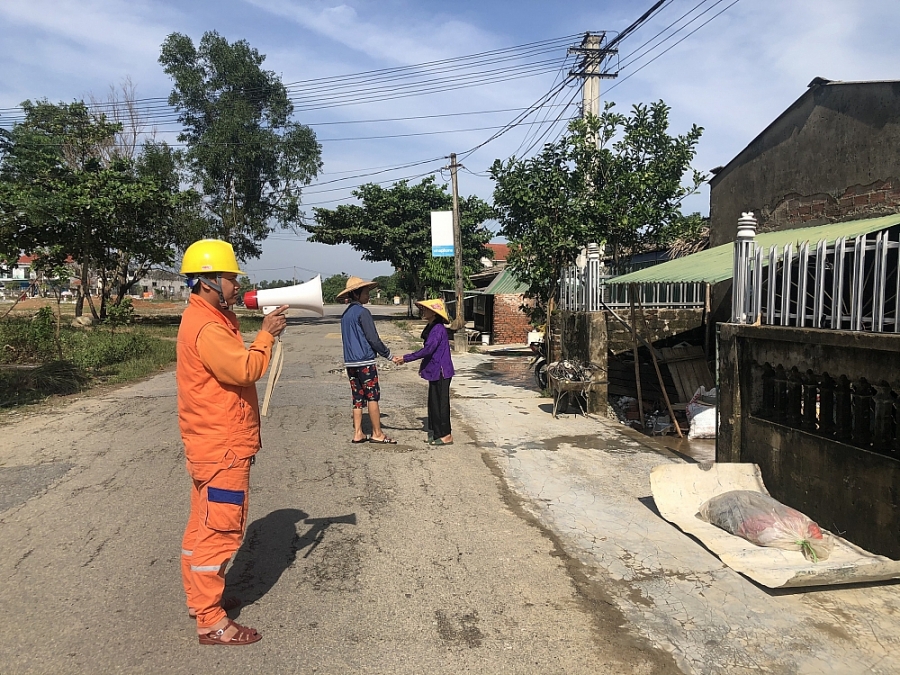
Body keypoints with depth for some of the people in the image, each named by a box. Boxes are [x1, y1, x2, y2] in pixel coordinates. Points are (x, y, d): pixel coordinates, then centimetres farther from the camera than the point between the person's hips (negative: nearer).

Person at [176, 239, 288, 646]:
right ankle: (211, 621, 7)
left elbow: (236, 366, 14)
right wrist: (266, 335, -14)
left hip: (212, 444, 11)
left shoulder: (214, 319, 13)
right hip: (221, 447, -11)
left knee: (204, 525, 19)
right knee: (220, 529, -3)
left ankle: (200, 597, 34)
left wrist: (267, 331, 1)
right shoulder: (206, 327, -21)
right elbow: (245, 370, -27)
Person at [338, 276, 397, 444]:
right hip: (365, 362, -8)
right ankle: (377, 434, 2)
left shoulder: (345, 314, 15)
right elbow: (373, 339, -14)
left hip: (350, 362, 8)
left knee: (358, 398, 10)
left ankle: (357, 433, 12)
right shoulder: (362, 312, -11)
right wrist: (389, 355, -5)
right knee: (373, 397, -2)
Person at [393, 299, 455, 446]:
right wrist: (424, 366, 19)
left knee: (441, 403, -3)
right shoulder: (431, 328, 12)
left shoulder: (438, 329, -19)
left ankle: (446, 435, 6)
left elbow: (428, 349, -25)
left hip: (441, 372, -10)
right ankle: (438, 433, 22)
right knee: (434, 403, 14)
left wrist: (405, 358, -23)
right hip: (435, 372, 10)